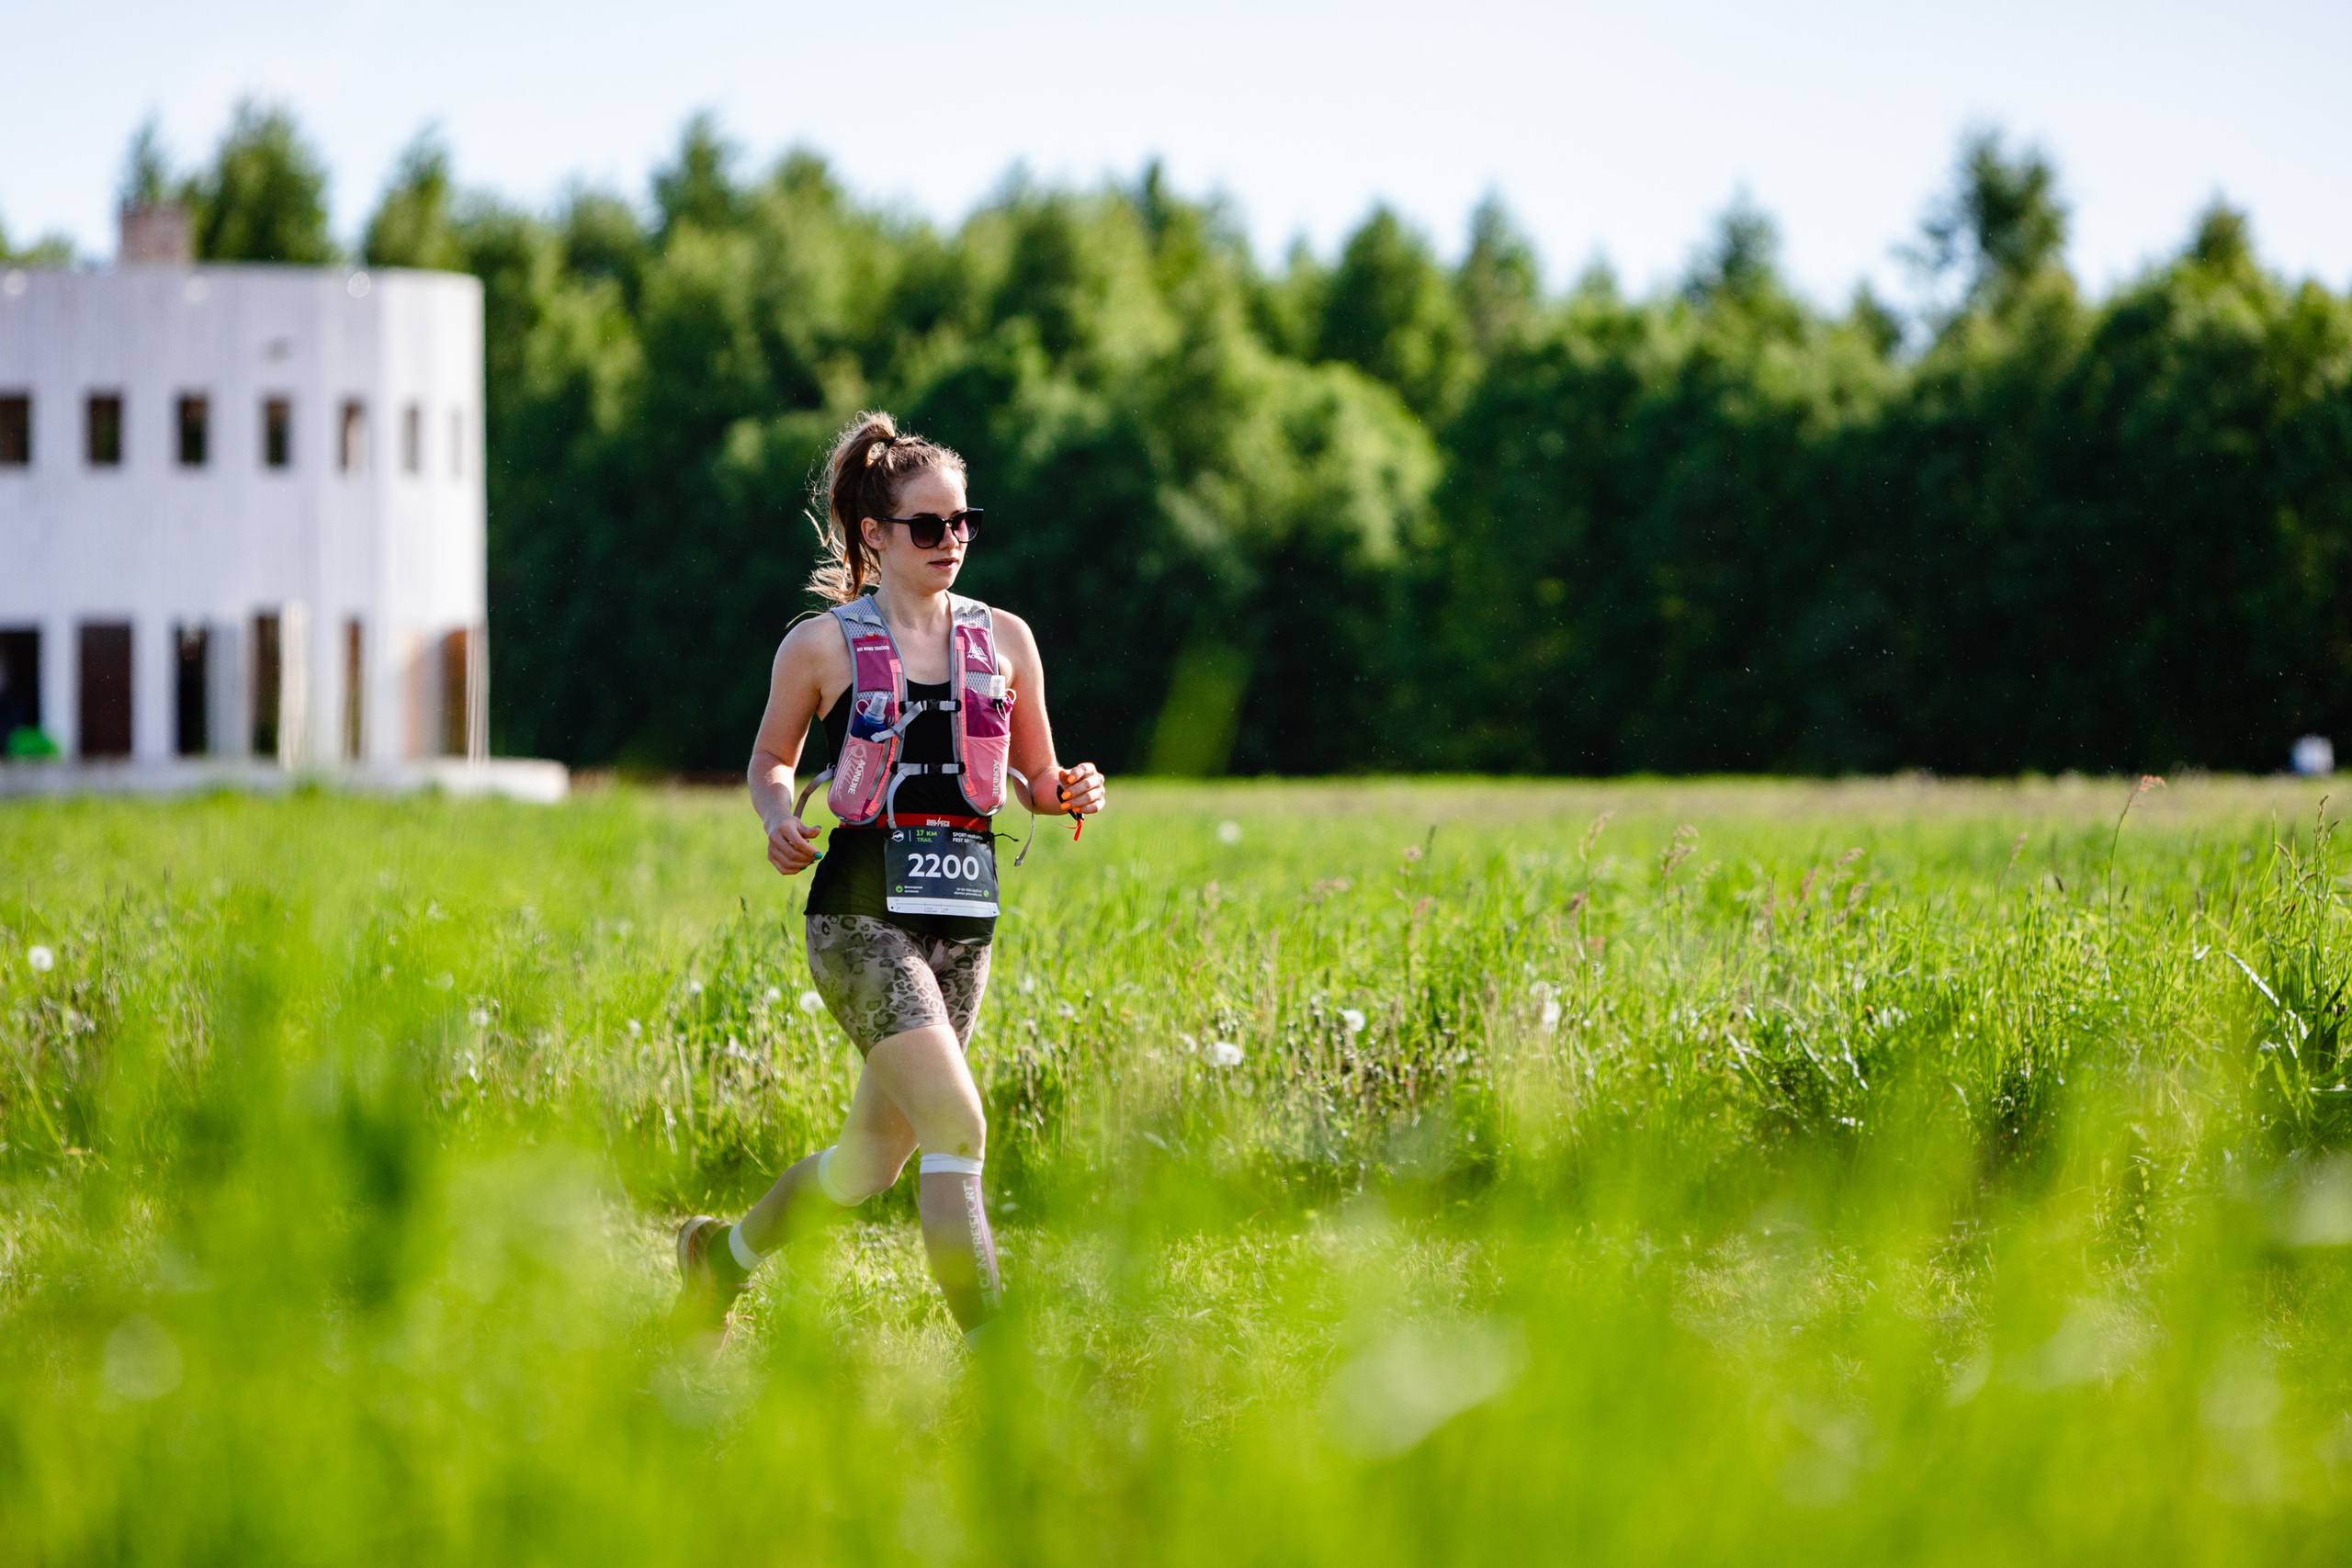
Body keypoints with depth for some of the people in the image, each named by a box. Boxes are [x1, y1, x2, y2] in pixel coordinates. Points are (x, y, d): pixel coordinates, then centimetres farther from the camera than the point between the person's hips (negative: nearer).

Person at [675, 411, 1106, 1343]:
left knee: (874, 1160, 12)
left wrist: (1068, 794, -6)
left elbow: (1033, 780, 16)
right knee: (957, 1125, -20)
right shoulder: (822, 645, 0)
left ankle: (724, 1253, 40)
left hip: (963, 921, 5)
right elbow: (771, 760, 13)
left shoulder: (1004, 640, 9)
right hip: (861, 914, -5)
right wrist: (779, 822, -9)